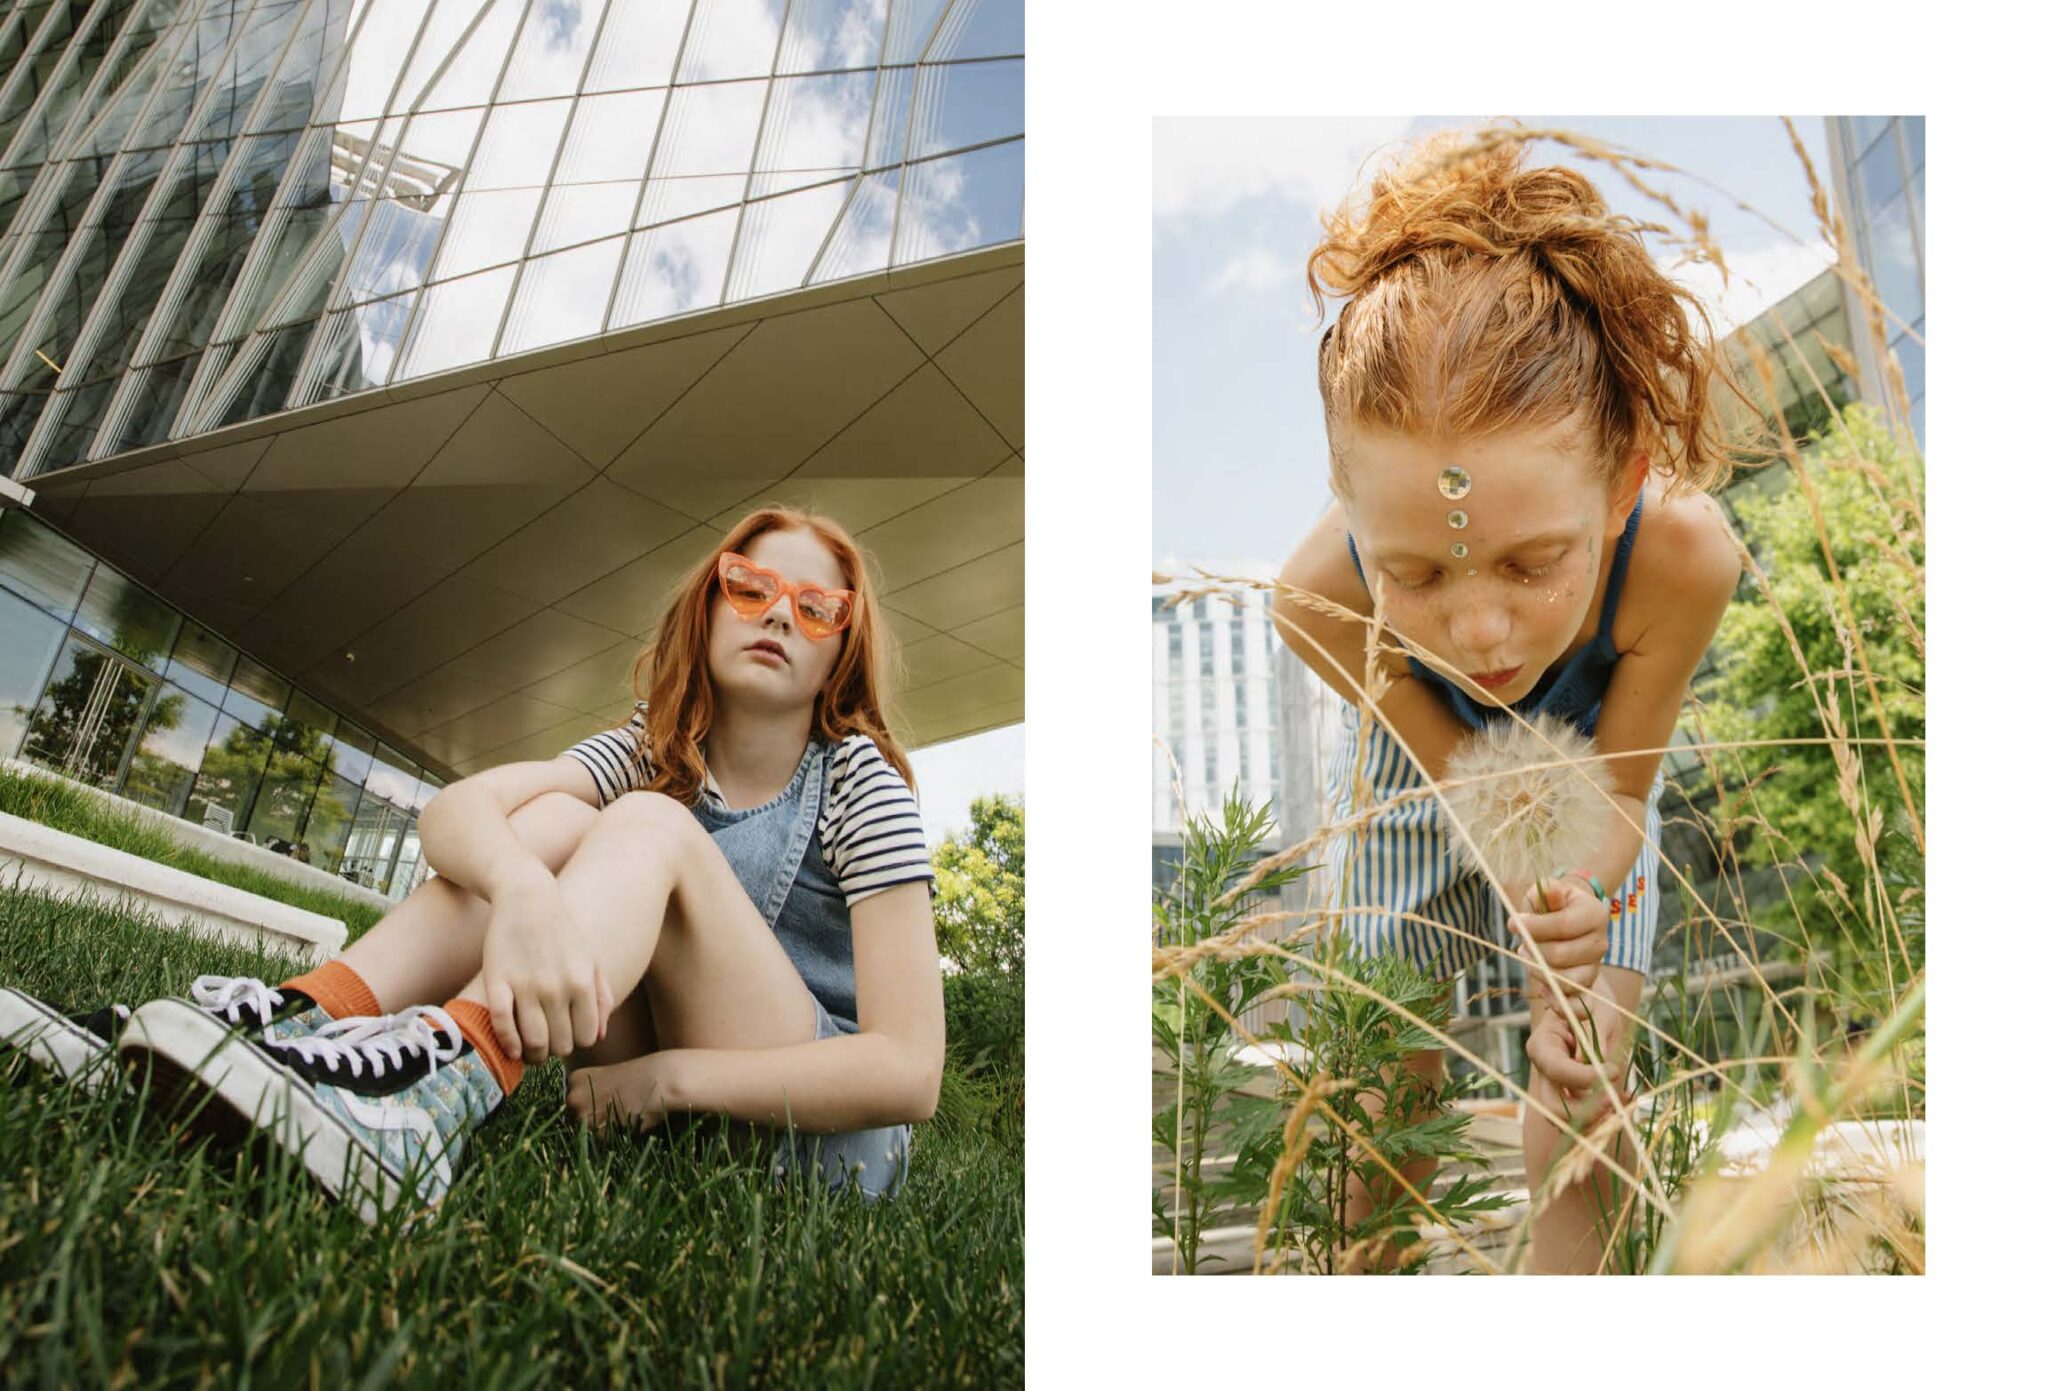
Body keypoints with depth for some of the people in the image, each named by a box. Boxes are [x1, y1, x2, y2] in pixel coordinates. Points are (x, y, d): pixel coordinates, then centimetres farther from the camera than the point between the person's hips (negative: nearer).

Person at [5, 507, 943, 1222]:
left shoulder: (860, 782, -10)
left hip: (827, 1135, -3)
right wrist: (521, 888, -39)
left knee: (650, 826, -25)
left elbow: (910, 1071, -20)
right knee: (557, 819, -15)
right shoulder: (656, 748, 3)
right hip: (679, 1114, 4)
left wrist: (660, 1077, -27)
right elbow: (453, 809, -16)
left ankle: (438, 1078, -48)